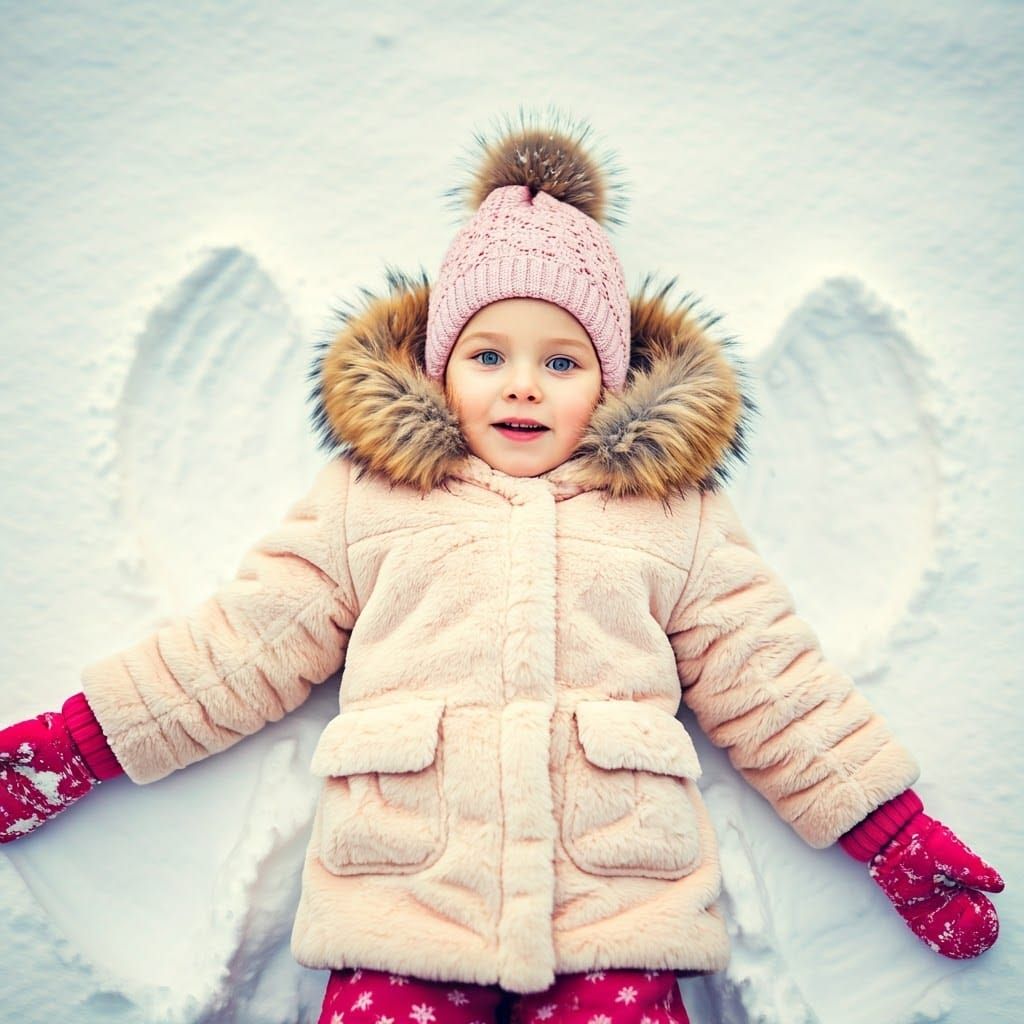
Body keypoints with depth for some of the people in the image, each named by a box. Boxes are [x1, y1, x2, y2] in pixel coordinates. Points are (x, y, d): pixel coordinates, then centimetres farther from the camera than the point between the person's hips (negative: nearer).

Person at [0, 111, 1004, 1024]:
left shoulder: (678, 512, 13)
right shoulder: (364, 496, 12)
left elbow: (774, 682, 13)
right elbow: (238, 643, 12)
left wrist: (904, 842, 10)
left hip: (616, 904, 1)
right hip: (398, 897, 0)